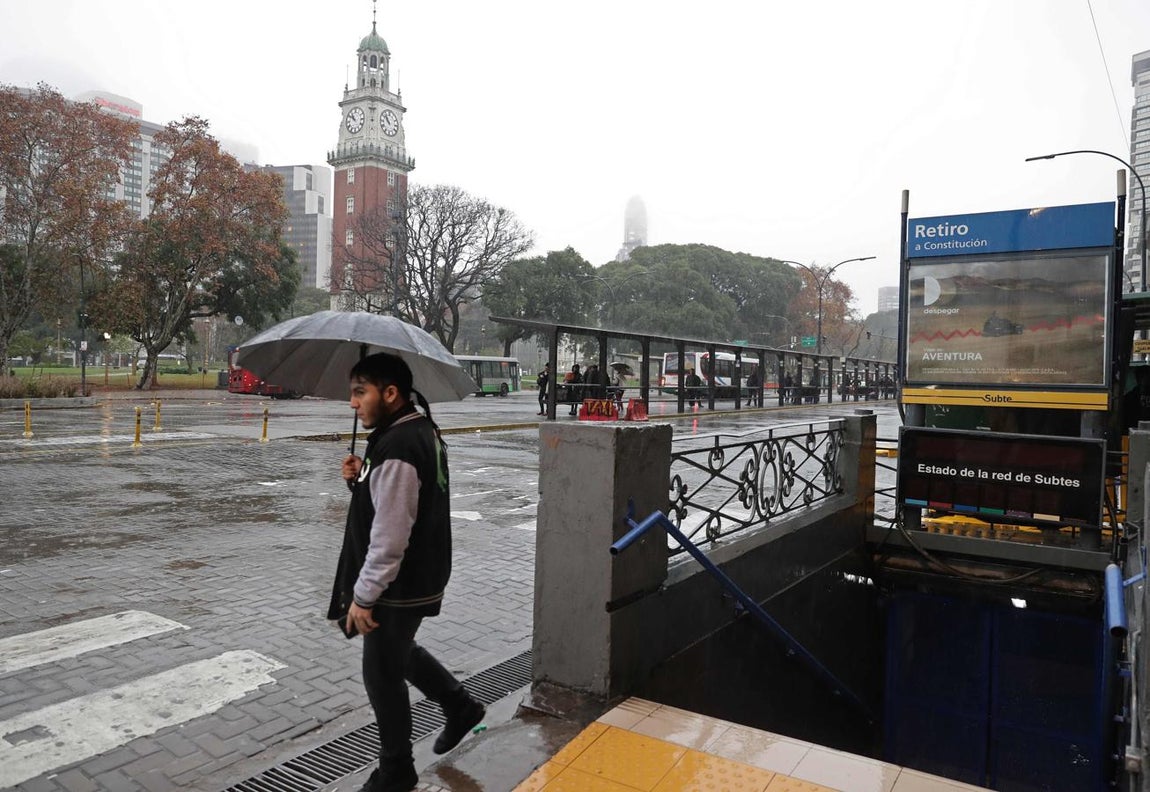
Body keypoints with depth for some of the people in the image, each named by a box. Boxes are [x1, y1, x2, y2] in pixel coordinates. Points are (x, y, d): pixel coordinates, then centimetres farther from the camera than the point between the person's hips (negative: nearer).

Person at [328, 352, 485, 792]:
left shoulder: (397, 449, -27)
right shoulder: (421, 430, 5)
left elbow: (389, 537, -27)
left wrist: (363, 595, -19)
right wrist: (361, 479, -1)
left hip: (400, 586, -10)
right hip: (420, 575, 10)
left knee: (382, 674, 8)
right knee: (399, 651, 29)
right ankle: (460, 706, 43)